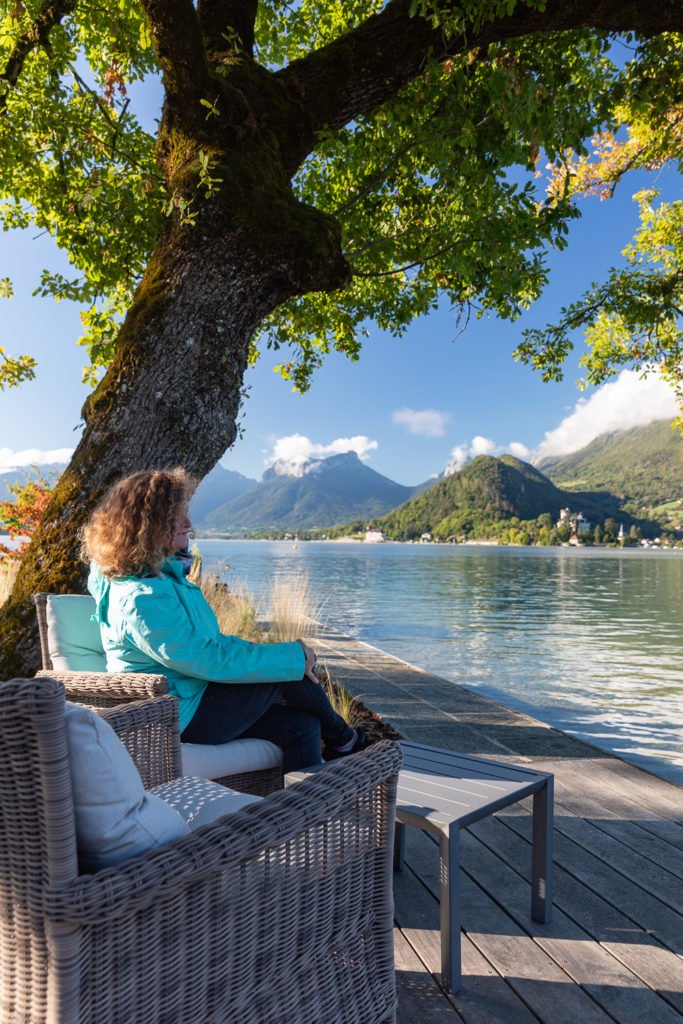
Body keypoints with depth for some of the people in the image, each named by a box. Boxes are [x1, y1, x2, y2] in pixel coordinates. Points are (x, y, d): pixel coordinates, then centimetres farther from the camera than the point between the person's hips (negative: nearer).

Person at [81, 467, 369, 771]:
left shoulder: (163, 575, 5)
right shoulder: (141, 600, -26)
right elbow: (210, 661, -25)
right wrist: (293, 656, -18)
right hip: (183, 717, -9)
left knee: (302, 726, -2)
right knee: (289, 669, -11)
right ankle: (341, 739, 14)